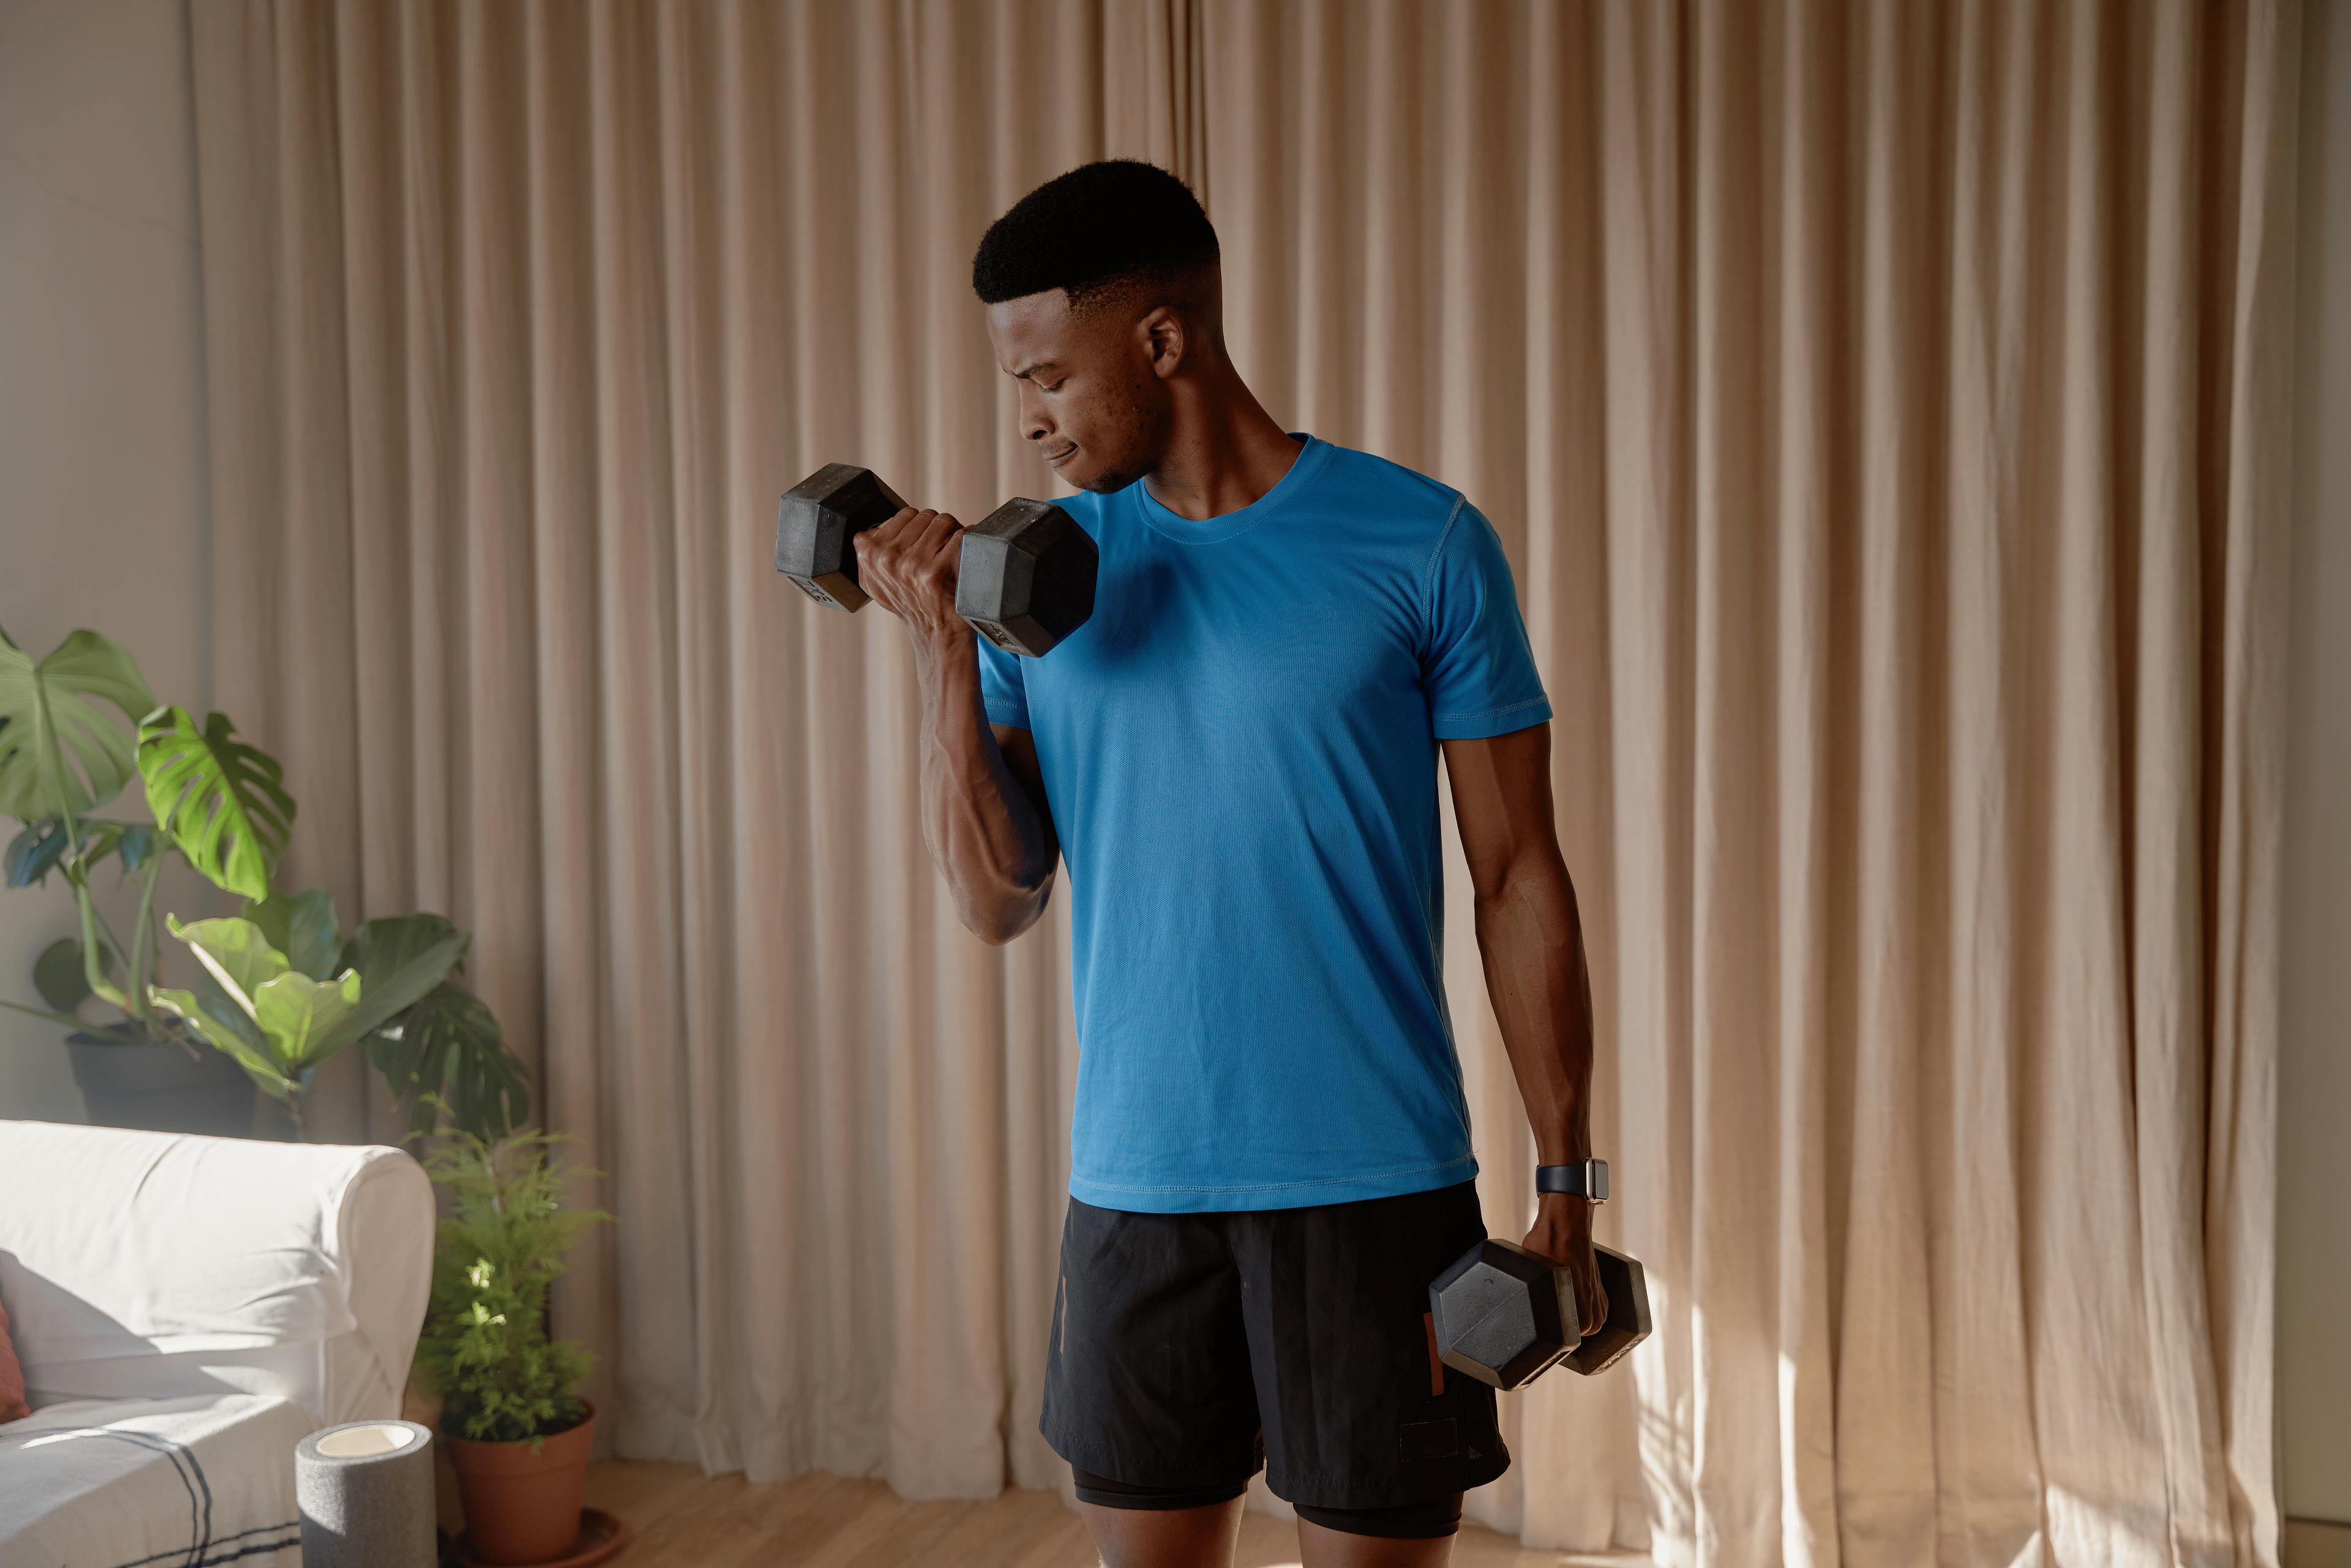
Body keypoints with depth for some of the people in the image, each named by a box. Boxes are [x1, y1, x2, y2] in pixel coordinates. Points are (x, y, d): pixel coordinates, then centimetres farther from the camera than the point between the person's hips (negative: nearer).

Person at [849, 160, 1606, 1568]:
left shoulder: (1423, 546, -6)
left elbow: (1521, 882, -2)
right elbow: (1000, 904, 0)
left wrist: (1568, 1186, -3)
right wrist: (945, 651, -12)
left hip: (1375, 1186, -3)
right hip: (1132, 1185, 3)